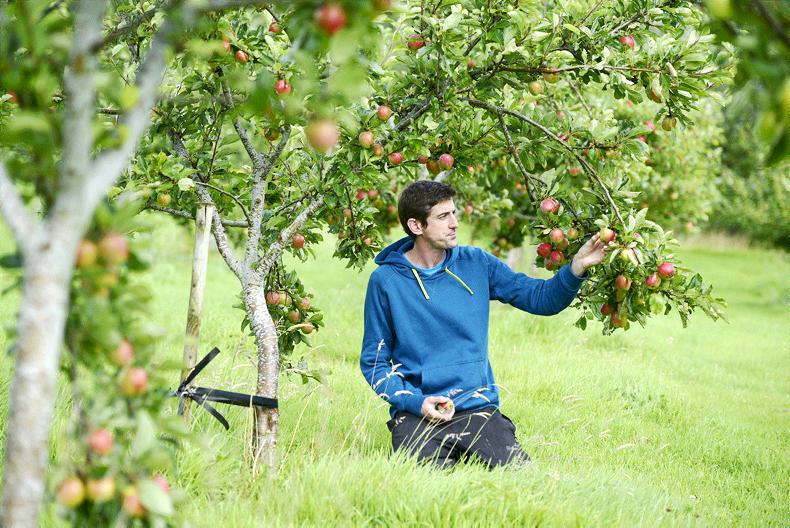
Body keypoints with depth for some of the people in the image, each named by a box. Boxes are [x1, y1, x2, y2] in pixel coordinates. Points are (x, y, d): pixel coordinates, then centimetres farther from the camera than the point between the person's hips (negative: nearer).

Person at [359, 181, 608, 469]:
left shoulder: (476, 263, 7)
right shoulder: (385, 280, 0)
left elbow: (541, 298, 7)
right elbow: (374, 361, 4)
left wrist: (576, 267, -12)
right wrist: (415, 402, -11)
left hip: (478, 409, 3)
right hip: (417, 414, -2)